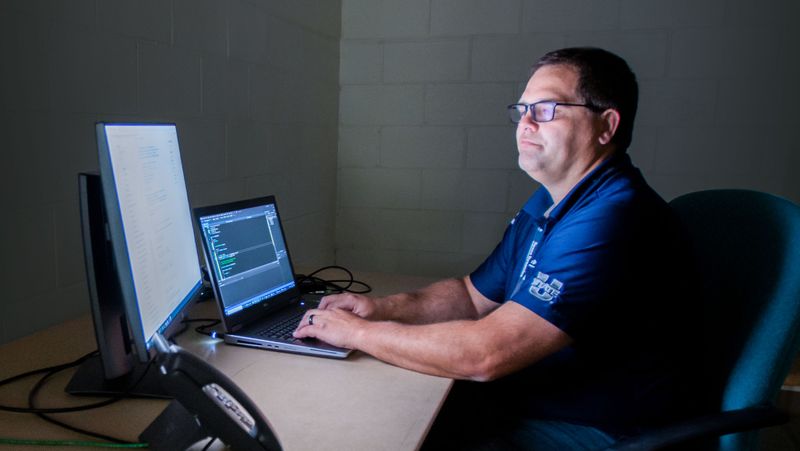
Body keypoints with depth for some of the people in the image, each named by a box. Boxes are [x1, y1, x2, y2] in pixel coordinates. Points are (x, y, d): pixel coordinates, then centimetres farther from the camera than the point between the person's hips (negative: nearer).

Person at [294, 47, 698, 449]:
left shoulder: (610, 220, -26)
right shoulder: (545, 204, 7)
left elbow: (487, 354, -30)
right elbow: (473, 294, 13)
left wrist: (358, 332, -19)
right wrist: (385, 308, -4)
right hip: (524, 402, 8)